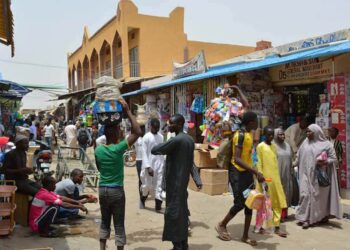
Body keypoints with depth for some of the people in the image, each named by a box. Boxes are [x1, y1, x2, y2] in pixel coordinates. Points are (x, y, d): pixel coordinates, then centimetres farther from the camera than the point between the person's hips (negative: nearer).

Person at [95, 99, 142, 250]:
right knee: (119, 225, 5)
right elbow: (137, 132, -17)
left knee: (105, 222, 18)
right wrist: (127, 111, -16)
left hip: (102, 189, 5)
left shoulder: (98, 150, -2)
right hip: (116, 190, -5)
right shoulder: (118, 149, -17)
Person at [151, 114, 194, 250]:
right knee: (182, 210, 14)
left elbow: (154, 150, -18)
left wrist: (165, 147, 2)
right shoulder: (190, 139, 10)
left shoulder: (176, 140, -19)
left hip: (174, 181, -9)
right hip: (184, 180, 9)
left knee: (173, 211, -2)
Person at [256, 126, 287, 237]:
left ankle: (277, 227, 13)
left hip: (275, 178, 6)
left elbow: (276, 162, 16)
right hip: (266, 178, -6)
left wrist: (277, 178, 13)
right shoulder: (260, 146, -7)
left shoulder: (274, 146, 13)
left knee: (278, 203, 6)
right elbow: (259, 164, -10)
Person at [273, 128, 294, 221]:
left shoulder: (287, 146, 12)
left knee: (286, 193, 10)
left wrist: (292, 172, 13)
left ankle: (284, 213, 21)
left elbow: (291, 160, 16)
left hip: (287, 174, 6)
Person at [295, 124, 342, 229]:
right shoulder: (305, 143, 8)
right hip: (306, 174, 3)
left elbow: (333, 158, -3)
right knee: (305, 194, -3)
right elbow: (299, 157, 13)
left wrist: (324, 162, -18)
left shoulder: (326, 144, -3)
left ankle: (323, 216, 19)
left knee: (319, 195, 4)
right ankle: (305, 218, 2)